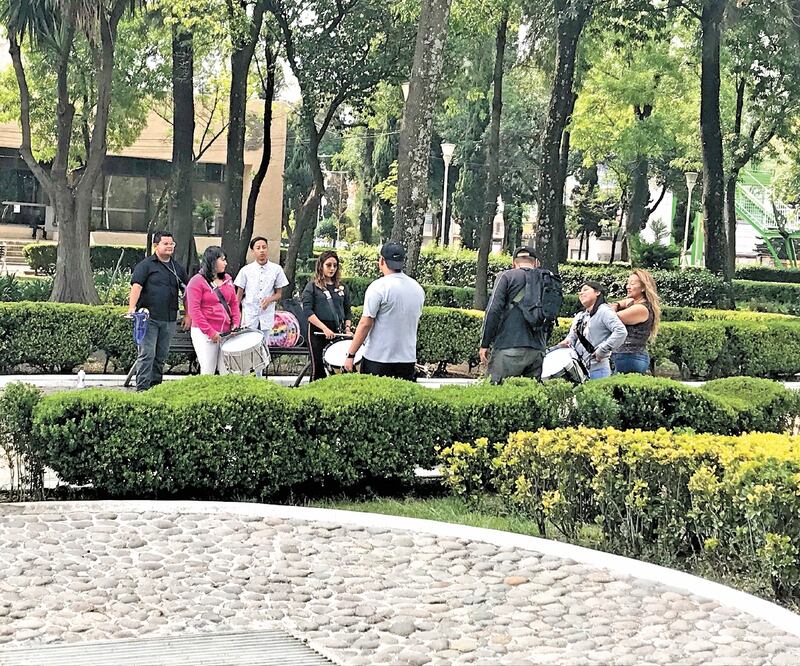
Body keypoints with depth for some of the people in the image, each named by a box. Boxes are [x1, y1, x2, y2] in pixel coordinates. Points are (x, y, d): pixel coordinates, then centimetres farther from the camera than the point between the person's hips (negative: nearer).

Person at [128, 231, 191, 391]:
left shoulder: (178, 268, 16)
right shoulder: (146, 265, -1)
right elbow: (136, 286, -13)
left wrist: (188, 315, 14)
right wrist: (132, 307, -27)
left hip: (169, 319, 5)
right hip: (149, 318, -5)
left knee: (161, 356, 10)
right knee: (147, 354, -8)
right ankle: (142, 389, -8)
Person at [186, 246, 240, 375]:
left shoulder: (227, 279, 12)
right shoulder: (197, 281, -6)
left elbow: (234, 303, 18)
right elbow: (194, 310, -11)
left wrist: (235, 323, 3)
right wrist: (210, 332, -15)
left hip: (226, 332, 5)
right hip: (204, 334, -5)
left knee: (227, 372, 0)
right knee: (208, 372, -3)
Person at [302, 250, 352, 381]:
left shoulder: (342, 287, 13)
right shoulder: (312, 286, 1)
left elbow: (347, 311, 17)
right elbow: (308, 311, -9)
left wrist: (347, 328, 2)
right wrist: (325, 328, -17)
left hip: (337, 332, 3)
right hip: (317, 332, -3)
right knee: (318, 367, -3)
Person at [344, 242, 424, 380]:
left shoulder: (379, 287, -11)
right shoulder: (418, 288, 9)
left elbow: (365, 324, -13)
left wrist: (350, 355, -9)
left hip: (379, 359, -6)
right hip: (408, 359, 6)